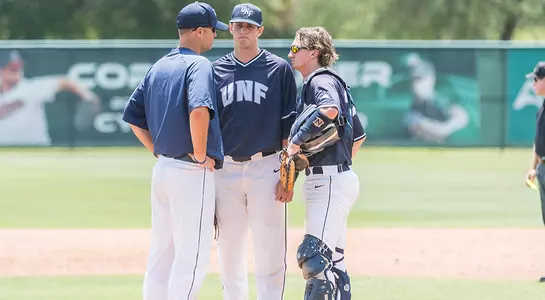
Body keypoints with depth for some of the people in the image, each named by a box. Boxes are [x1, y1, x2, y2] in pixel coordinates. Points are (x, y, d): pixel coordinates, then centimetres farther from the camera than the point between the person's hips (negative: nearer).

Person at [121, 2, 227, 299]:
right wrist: (201, 156, -19)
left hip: (161, 169, 8)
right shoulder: (198, 65, -12)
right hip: (192, 173, -8)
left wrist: (159, 152, 16)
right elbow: (199, 110, -30)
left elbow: (133, 117, 17)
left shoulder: (157, 68, 13)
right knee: (192, 256, -5)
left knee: (161, 253, 14)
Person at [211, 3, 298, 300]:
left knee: (270, 254, -5)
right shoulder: (216, 70, 11)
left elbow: (289, 126, 1)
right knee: (229, 253, 6)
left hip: (265, 167, -3)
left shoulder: (279, 69, 4)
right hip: (225, 170, 3)